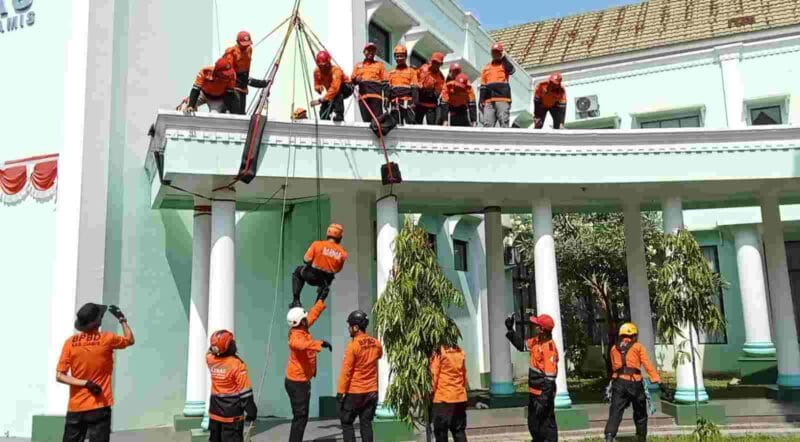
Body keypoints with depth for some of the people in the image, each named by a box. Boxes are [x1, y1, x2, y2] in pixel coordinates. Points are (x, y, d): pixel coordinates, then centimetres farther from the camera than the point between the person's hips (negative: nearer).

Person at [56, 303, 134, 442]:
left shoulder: (70, 342, -1)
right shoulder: (107, 339, -8)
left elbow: (59, 376, -4)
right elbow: (130, 340, 13)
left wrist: (84, 383, -6)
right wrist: (122, 318, 21)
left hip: (75, 407, 3)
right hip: (99, 407, -3)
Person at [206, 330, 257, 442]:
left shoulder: (210, 360, -6)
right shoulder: (237, 364, -21)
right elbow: (245, 391, -17)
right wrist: (251, 411, -9)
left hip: (215, 412, 6)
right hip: (232, 415, -6)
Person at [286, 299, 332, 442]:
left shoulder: (302, 329, 2)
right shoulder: (296, 336, -25)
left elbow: (313, 314, 17)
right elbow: (304, 344, -50)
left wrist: (322, 300, 18)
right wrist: (321, 343, -58)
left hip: (302, 380, 10)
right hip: (297, 382, -10)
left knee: (302, 416, 16)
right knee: (300, 417, -5)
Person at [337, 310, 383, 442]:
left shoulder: (353, 345, -18)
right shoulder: (376, 343, 1)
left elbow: (346, 371, -16)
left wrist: (340, 391, -12)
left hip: (354, 392, -5)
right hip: (371, 391, 5)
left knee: (347, 423, 7)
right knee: (366, 423, 11)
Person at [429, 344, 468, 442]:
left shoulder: (438, 352, -11)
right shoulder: (460, 352, 6)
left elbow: (434, 376, -10)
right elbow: (464, 375, 12)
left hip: (442, 398, -5)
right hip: (460, 397, 5)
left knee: (441, 433, 4)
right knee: (459, 431, 12)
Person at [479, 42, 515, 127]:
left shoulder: (505, 64, 14)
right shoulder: (486, 68, 22)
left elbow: (511, 70, -11)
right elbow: (483, 86, 18)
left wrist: (504, 58, -2)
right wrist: (481, 101, 9)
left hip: (502, 99, -3)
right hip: (489, 101, 3)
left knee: (504, 123, -8)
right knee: (487, 124, -5)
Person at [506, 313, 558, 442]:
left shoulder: (549, 347, -23)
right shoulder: (536, 341, 3)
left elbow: (550, 378, -25)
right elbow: (521, 345, 22)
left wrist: (543, 401, -26)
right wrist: (510, 330, 11)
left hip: (543, 393, -9)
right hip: (534, 392, 9)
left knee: (546, 426, -1)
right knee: (533, 425, 21)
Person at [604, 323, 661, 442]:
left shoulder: (614, 349, 14)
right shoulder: (638, 347, 4)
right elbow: (648, 365, -6)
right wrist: (657, 380, -9)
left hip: (618, 382, 2)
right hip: (634, 383, -2)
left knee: (615, 411, -4)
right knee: (640, 413, 16)